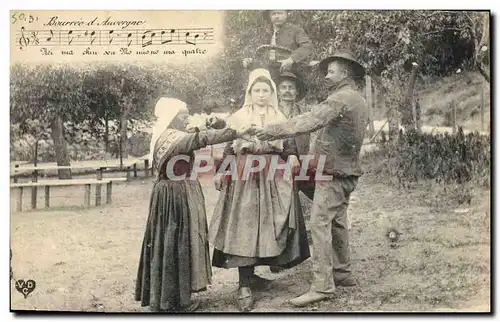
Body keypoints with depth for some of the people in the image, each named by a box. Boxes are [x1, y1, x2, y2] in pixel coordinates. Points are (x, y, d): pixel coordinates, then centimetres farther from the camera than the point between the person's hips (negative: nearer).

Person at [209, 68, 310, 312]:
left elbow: (286, 150, 14)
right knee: (244, 227, -9)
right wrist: (224, 174, -2)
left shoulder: (280, 118, 13)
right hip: (245, 177, -2)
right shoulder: (238, 117, 7)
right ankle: (244, 286, -8)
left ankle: (249, 274, 18)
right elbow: (229, 149, 6)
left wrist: (292, 160, -5)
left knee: (268, 225, 0)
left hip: (273, 178, 3)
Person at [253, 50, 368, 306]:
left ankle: (322, 285, -12)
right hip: (347, 171, 10)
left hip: (332, 172, -10)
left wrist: (274, 130, -24)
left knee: (319, 224, -11)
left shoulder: (340, 98, -14)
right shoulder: (359, 100, 16)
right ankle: (342, 273, 26)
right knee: (337, 222, 17)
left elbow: (310, 120, -24)